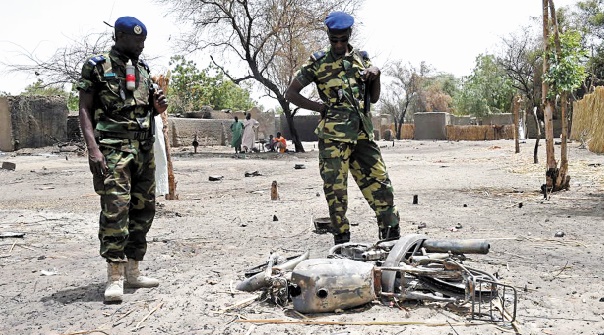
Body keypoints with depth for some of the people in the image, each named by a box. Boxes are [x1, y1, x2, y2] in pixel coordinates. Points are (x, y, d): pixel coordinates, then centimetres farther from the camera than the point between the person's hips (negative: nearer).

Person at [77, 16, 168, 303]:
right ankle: (114, 278, -8)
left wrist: (158, 106, 1)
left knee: (143, 209, 7)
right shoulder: (97, 66, 0)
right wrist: (93, 148, -17)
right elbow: (84, 109, -5)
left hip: (144, 149, 7)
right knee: (115, 209, -13)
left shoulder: (143, 69, 17)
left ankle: (133, 271, 16)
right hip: (113, 149, -6)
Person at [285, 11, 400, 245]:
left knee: (380, 185, 0)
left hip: (363, 134, 3)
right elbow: (291, 93, 7)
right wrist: (320, 107, -3)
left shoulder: (362, 59, 15)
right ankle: (342, 241, 10)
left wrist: (376, 75, 1)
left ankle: (392, 237, 10)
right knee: (336, 190, -1)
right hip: (333, 137, -3)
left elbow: (374, 98, 20)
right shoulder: (318, 62, 4)